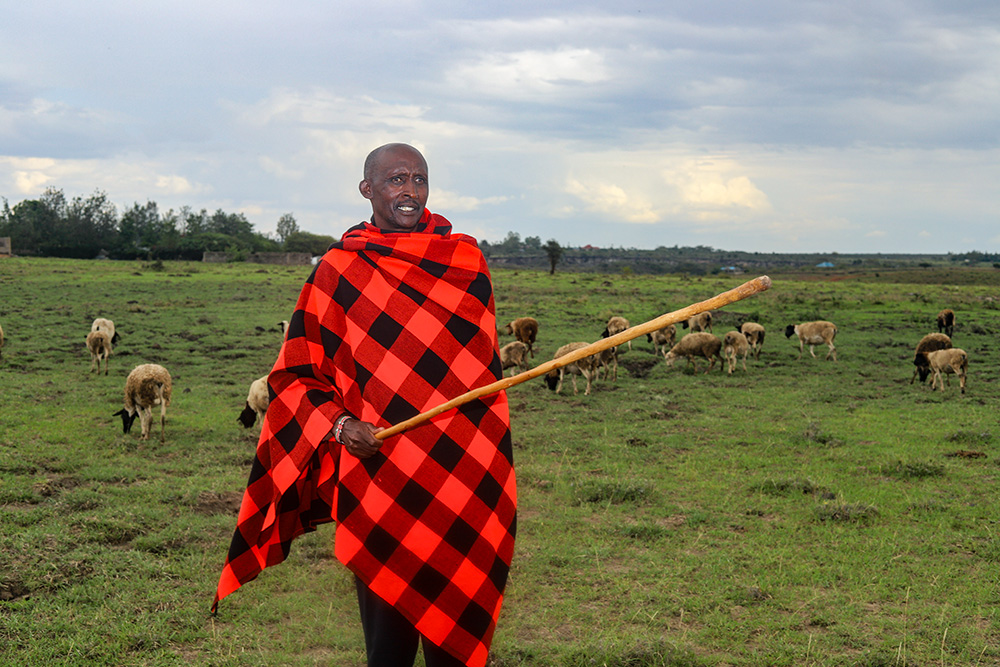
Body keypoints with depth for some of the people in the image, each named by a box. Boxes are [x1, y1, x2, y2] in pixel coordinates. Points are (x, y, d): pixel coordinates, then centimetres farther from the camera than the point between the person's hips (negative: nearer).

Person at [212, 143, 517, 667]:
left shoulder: (465, 260, 9)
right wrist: (337, 424, -12)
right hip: (377, 485, -2)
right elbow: (295, 375, 6)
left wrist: (493, 474, 13)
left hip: (463, 485, 2)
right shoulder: (338, 270, 2)